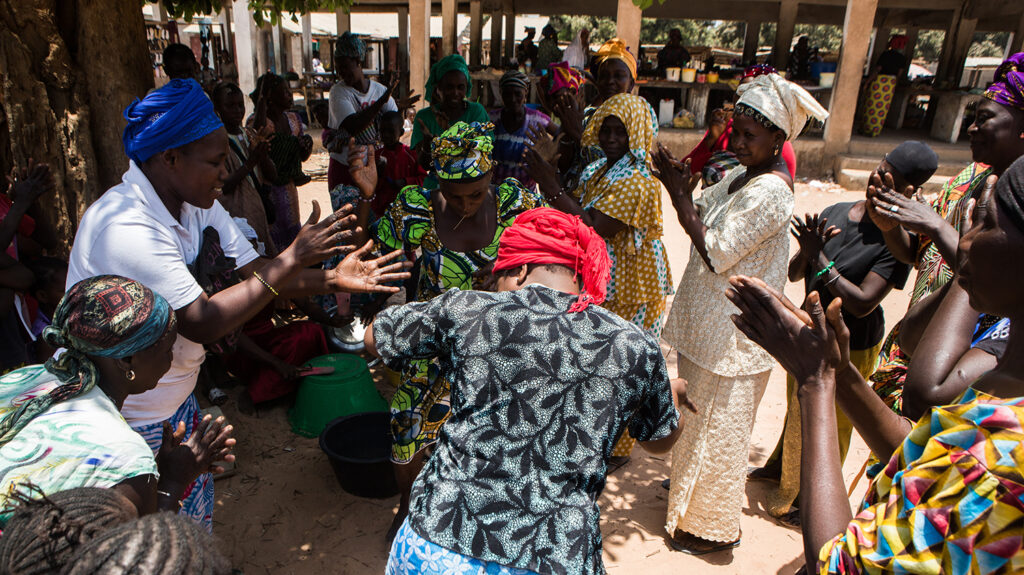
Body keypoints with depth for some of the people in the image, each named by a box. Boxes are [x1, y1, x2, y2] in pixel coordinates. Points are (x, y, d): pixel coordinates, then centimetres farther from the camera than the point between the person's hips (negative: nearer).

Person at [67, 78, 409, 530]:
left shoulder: (198, 205, -3)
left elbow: (253, 272, -3)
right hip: (126, 422, -8)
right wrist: (293, 258, -32)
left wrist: (331, 279, -16)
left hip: (176, 400, 8)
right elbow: (203, 324, -33)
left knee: (196, 514, 23)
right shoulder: (126, 226, -31)